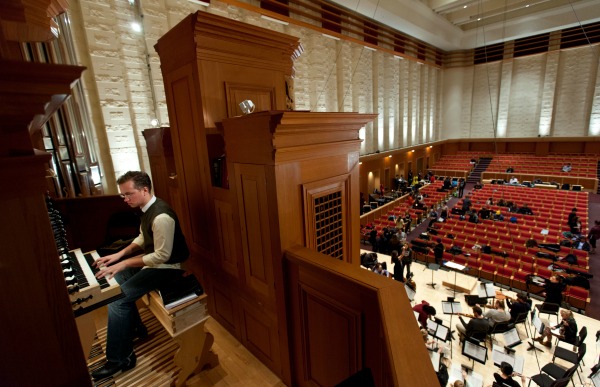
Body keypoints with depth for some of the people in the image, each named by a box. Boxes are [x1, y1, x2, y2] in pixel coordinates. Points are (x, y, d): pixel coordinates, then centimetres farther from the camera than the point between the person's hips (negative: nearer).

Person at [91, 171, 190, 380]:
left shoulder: (161, 216, -29)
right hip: (153, 258, 10)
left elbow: (162, 256, -28)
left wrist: (124, 264, -23)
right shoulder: (147, 208, 3)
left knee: (117, 299, -14)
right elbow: (142, 238, 17)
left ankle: (120, 359, 5)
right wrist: (120, 254, 4)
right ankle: (135, 328, 29)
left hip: (167, 267, -10)